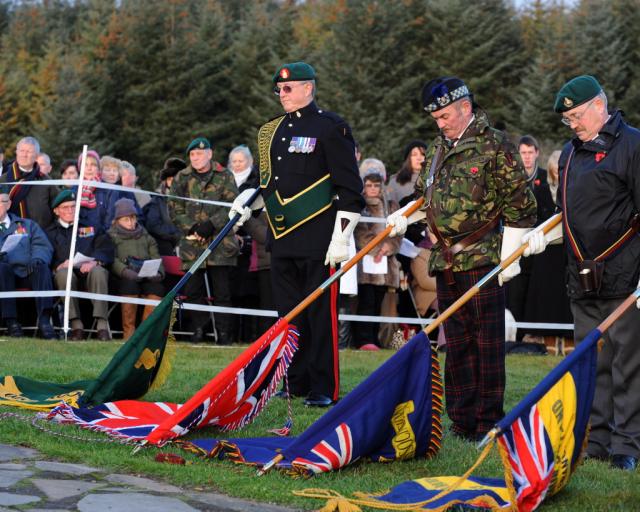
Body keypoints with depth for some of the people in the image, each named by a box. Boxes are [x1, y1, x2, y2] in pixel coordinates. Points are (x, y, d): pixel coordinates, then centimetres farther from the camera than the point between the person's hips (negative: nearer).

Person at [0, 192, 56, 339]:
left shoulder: (27, 225, 26)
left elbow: (43, 247, 12)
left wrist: (37, 259, -12)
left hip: (27, 272, 1)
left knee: (42, 268, -30)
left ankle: (44, 321, -41)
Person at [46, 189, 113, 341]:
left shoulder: (91, 228, 26)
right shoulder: (50, 233, 24)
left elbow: (106, 248, 8)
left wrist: (95, 261, -14)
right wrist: (59, 265, -16)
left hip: (89, 271, 1)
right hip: (63, 270, -1)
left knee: (98, 271, -34)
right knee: (64, 273, -36)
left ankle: (102, 324, -41)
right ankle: (76, 325, -38)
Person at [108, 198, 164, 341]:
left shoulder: (145, 236, 29)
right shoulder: (111, 236, 16)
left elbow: (156, 257, 17)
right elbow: (111, 260, -2)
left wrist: (158, 272, -6)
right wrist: (125, 271, -21)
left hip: (147, 275, 3)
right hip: (124, 277, -3)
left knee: (157, 287, -29)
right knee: (130, 286, -36)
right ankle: (128, 331, -29)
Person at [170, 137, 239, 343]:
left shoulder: (224, 176, 3)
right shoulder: (181, 178, 9)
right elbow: (175, 210, 6)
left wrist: (211, 224, -13)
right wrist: (192, 228, -10)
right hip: (192, 244, 2)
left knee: (222, 290, -2)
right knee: (193, 289, 2)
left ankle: (223, 332, 3)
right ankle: (198, 330, 12)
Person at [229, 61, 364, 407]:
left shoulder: (330, 127, -5)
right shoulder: (273, 131, 16)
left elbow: (349, 187, -9)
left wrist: (342, 237, -14)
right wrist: (247, 201, 12)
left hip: (318, 241, -7)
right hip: (282, 240, 7)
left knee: (320, 314, -2)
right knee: (289, 314, 10)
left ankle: (324, 389, 4)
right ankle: (297, 385, 19)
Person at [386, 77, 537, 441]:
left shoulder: (495, 145, -6)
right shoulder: (438, 149, 16)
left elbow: (519, 205, -7)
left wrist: (509, 257, -10)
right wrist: (404, 217, 12)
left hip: (482, 260, -7)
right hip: (445, 261, 7)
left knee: (488, 343, -3)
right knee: (456, 342, 10)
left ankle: (489, 422, 2)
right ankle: (462, 421, 16)